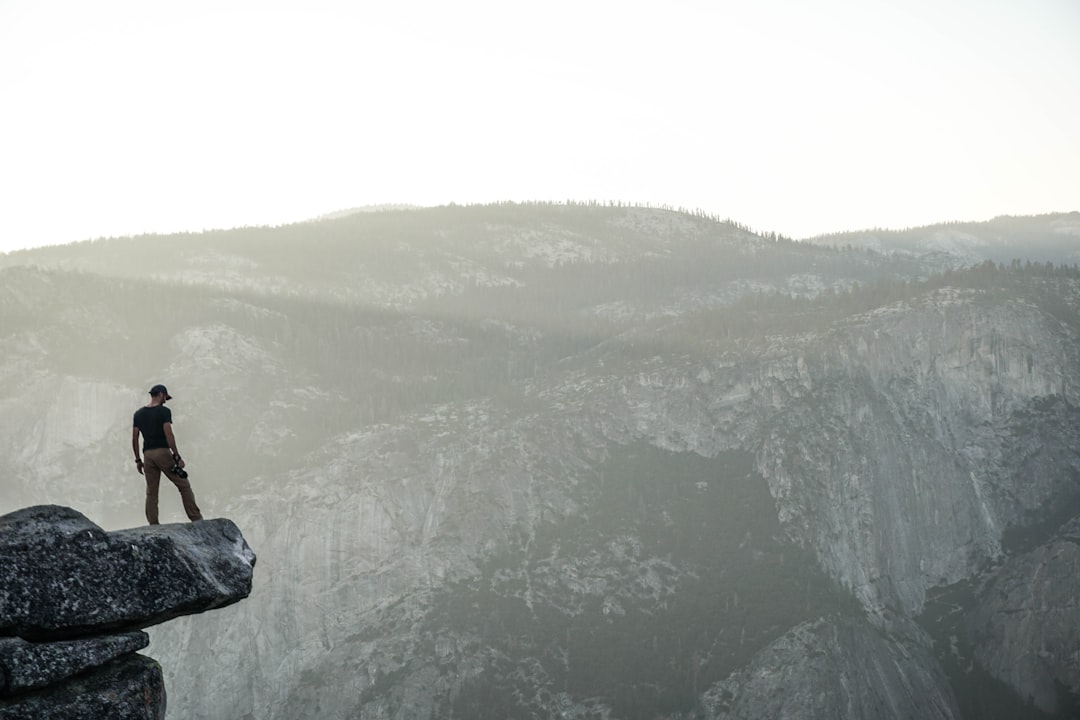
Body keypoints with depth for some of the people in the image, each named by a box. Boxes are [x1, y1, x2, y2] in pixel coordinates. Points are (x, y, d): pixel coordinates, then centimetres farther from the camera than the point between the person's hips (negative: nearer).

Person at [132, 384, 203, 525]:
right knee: (184, 486, 2)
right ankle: (196, 519, -1)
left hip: (147, 454, 5)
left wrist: (138, 460, 16)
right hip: (163, 452, -5)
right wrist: (177, 457, -12)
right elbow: (169, 435, -14)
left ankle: (153, 526, 4)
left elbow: (134, 438, 10)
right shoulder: (164, 411, -5)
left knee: (151, 492, 8)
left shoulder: (139, 414, 11)